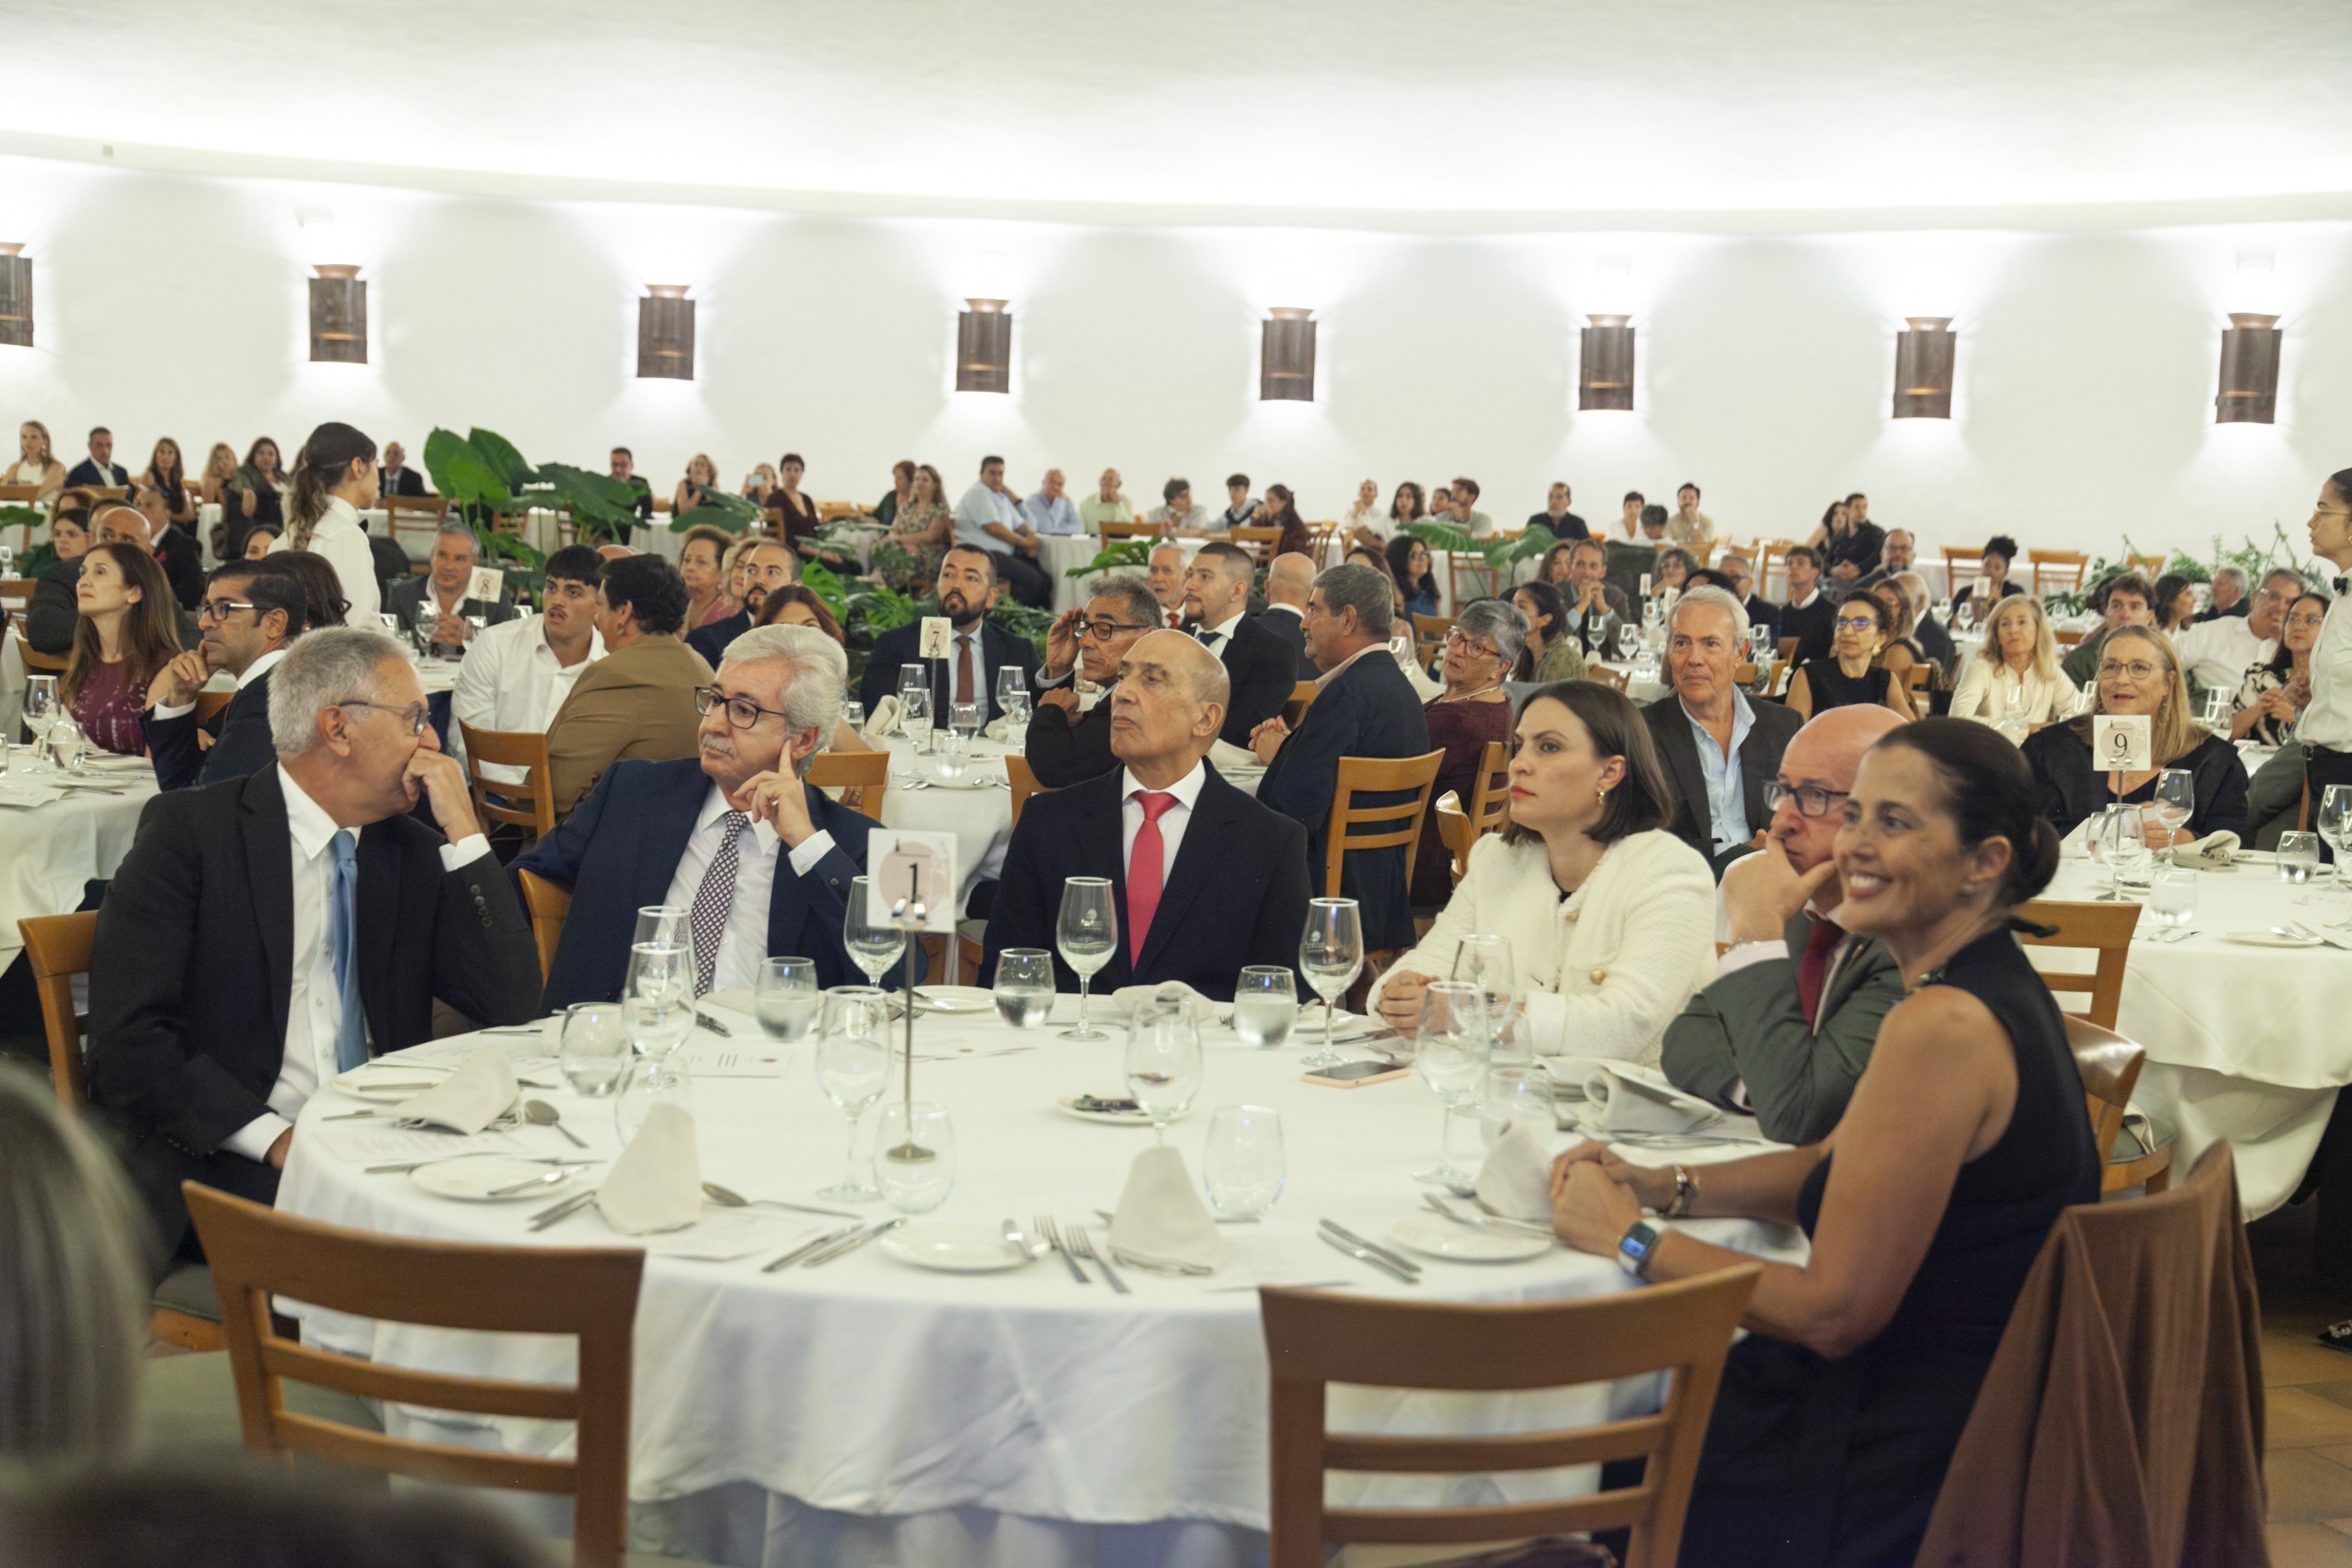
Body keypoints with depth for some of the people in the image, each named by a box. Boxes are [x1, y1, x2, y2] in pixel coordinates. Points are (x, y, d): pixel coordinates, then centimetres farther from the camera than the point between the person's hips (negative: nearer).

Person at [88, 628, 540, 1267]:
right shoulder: (188, 831, -1)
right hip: (226, 1162, -6)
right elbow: (128, 1042, -9)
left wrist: (463, 832, 1)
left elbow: (513, 1009, 4)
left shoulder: (412, 850, 14)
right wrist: (277, 1141, -19)